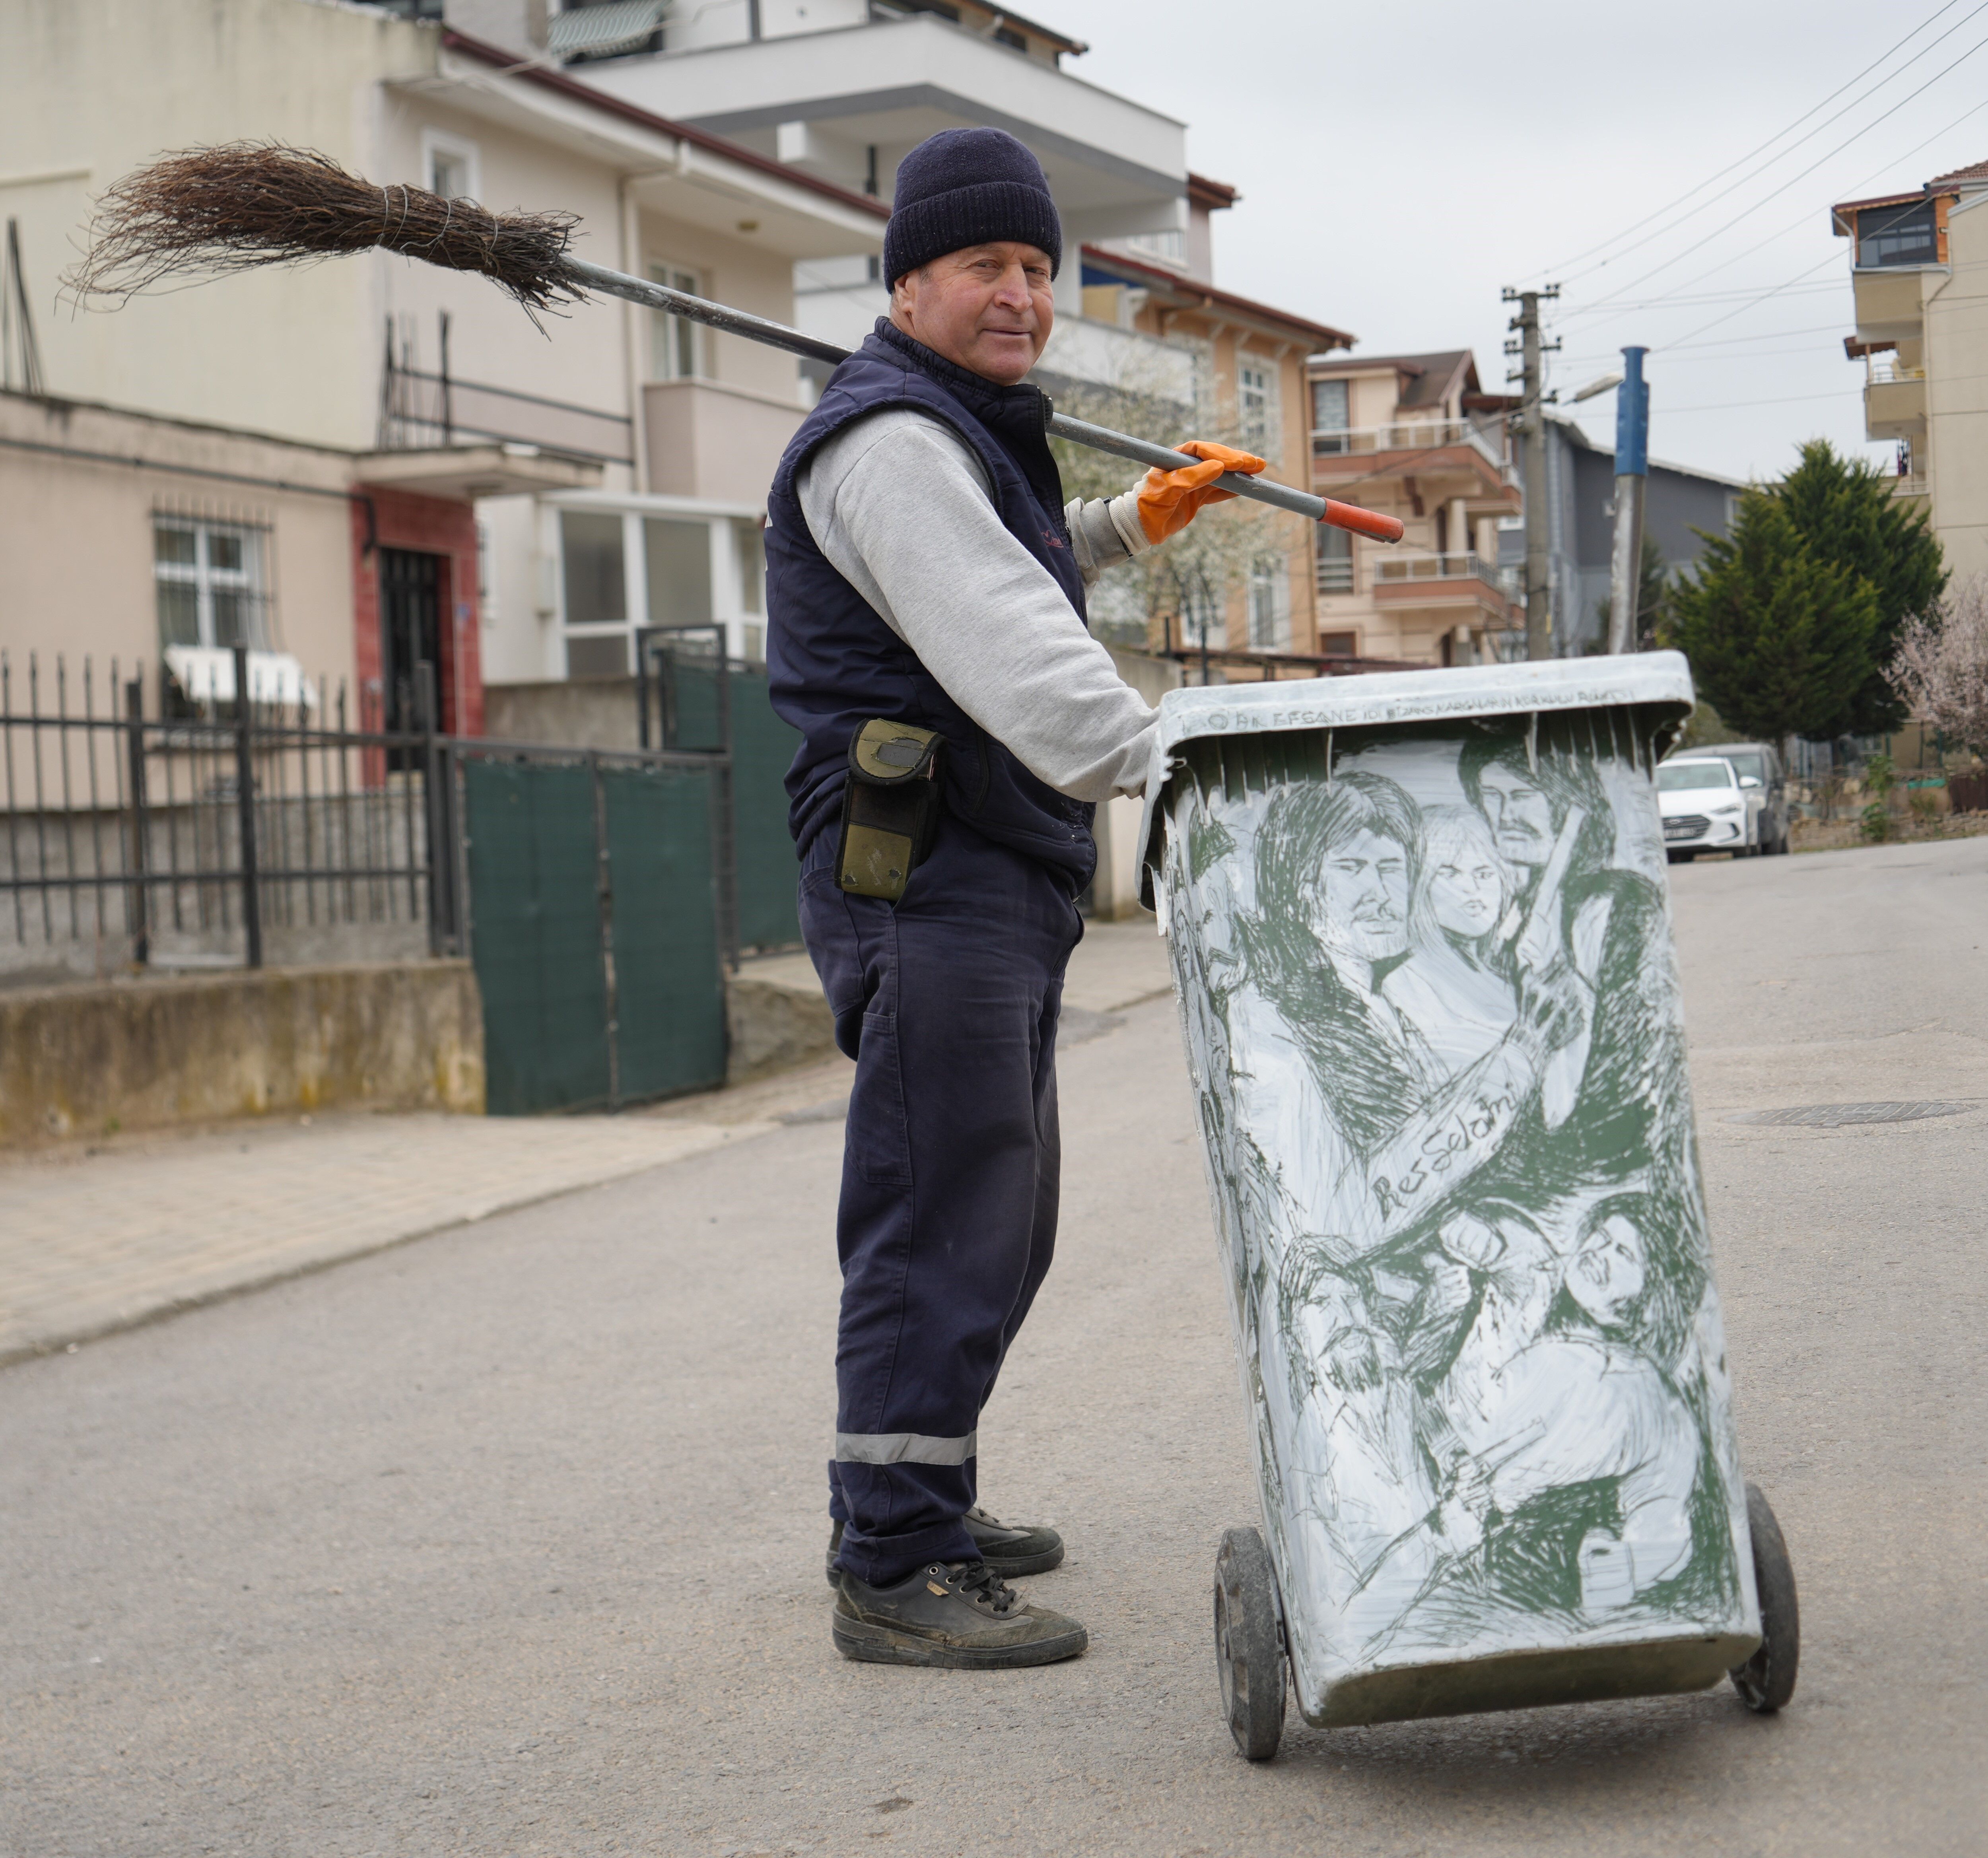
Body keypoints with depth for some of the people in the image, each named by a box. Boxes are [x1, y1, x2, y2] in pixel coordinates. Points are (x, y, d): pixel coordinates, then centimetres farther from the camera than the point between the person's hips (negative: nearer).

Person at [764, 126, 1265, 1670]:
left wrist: (1132, 524, 26)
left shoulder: (969, 437, 20)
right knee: (944, 1222, -12)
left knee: (998, 1221, 16)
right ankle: (893, 1573, -7)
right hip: (924, 878, -11)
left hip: (1005, 883, 11)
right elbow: (1004, 650, -28)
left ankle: (917, 1506, 28)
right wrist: (1169, 774, -36)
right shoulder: (886, 442, -14)